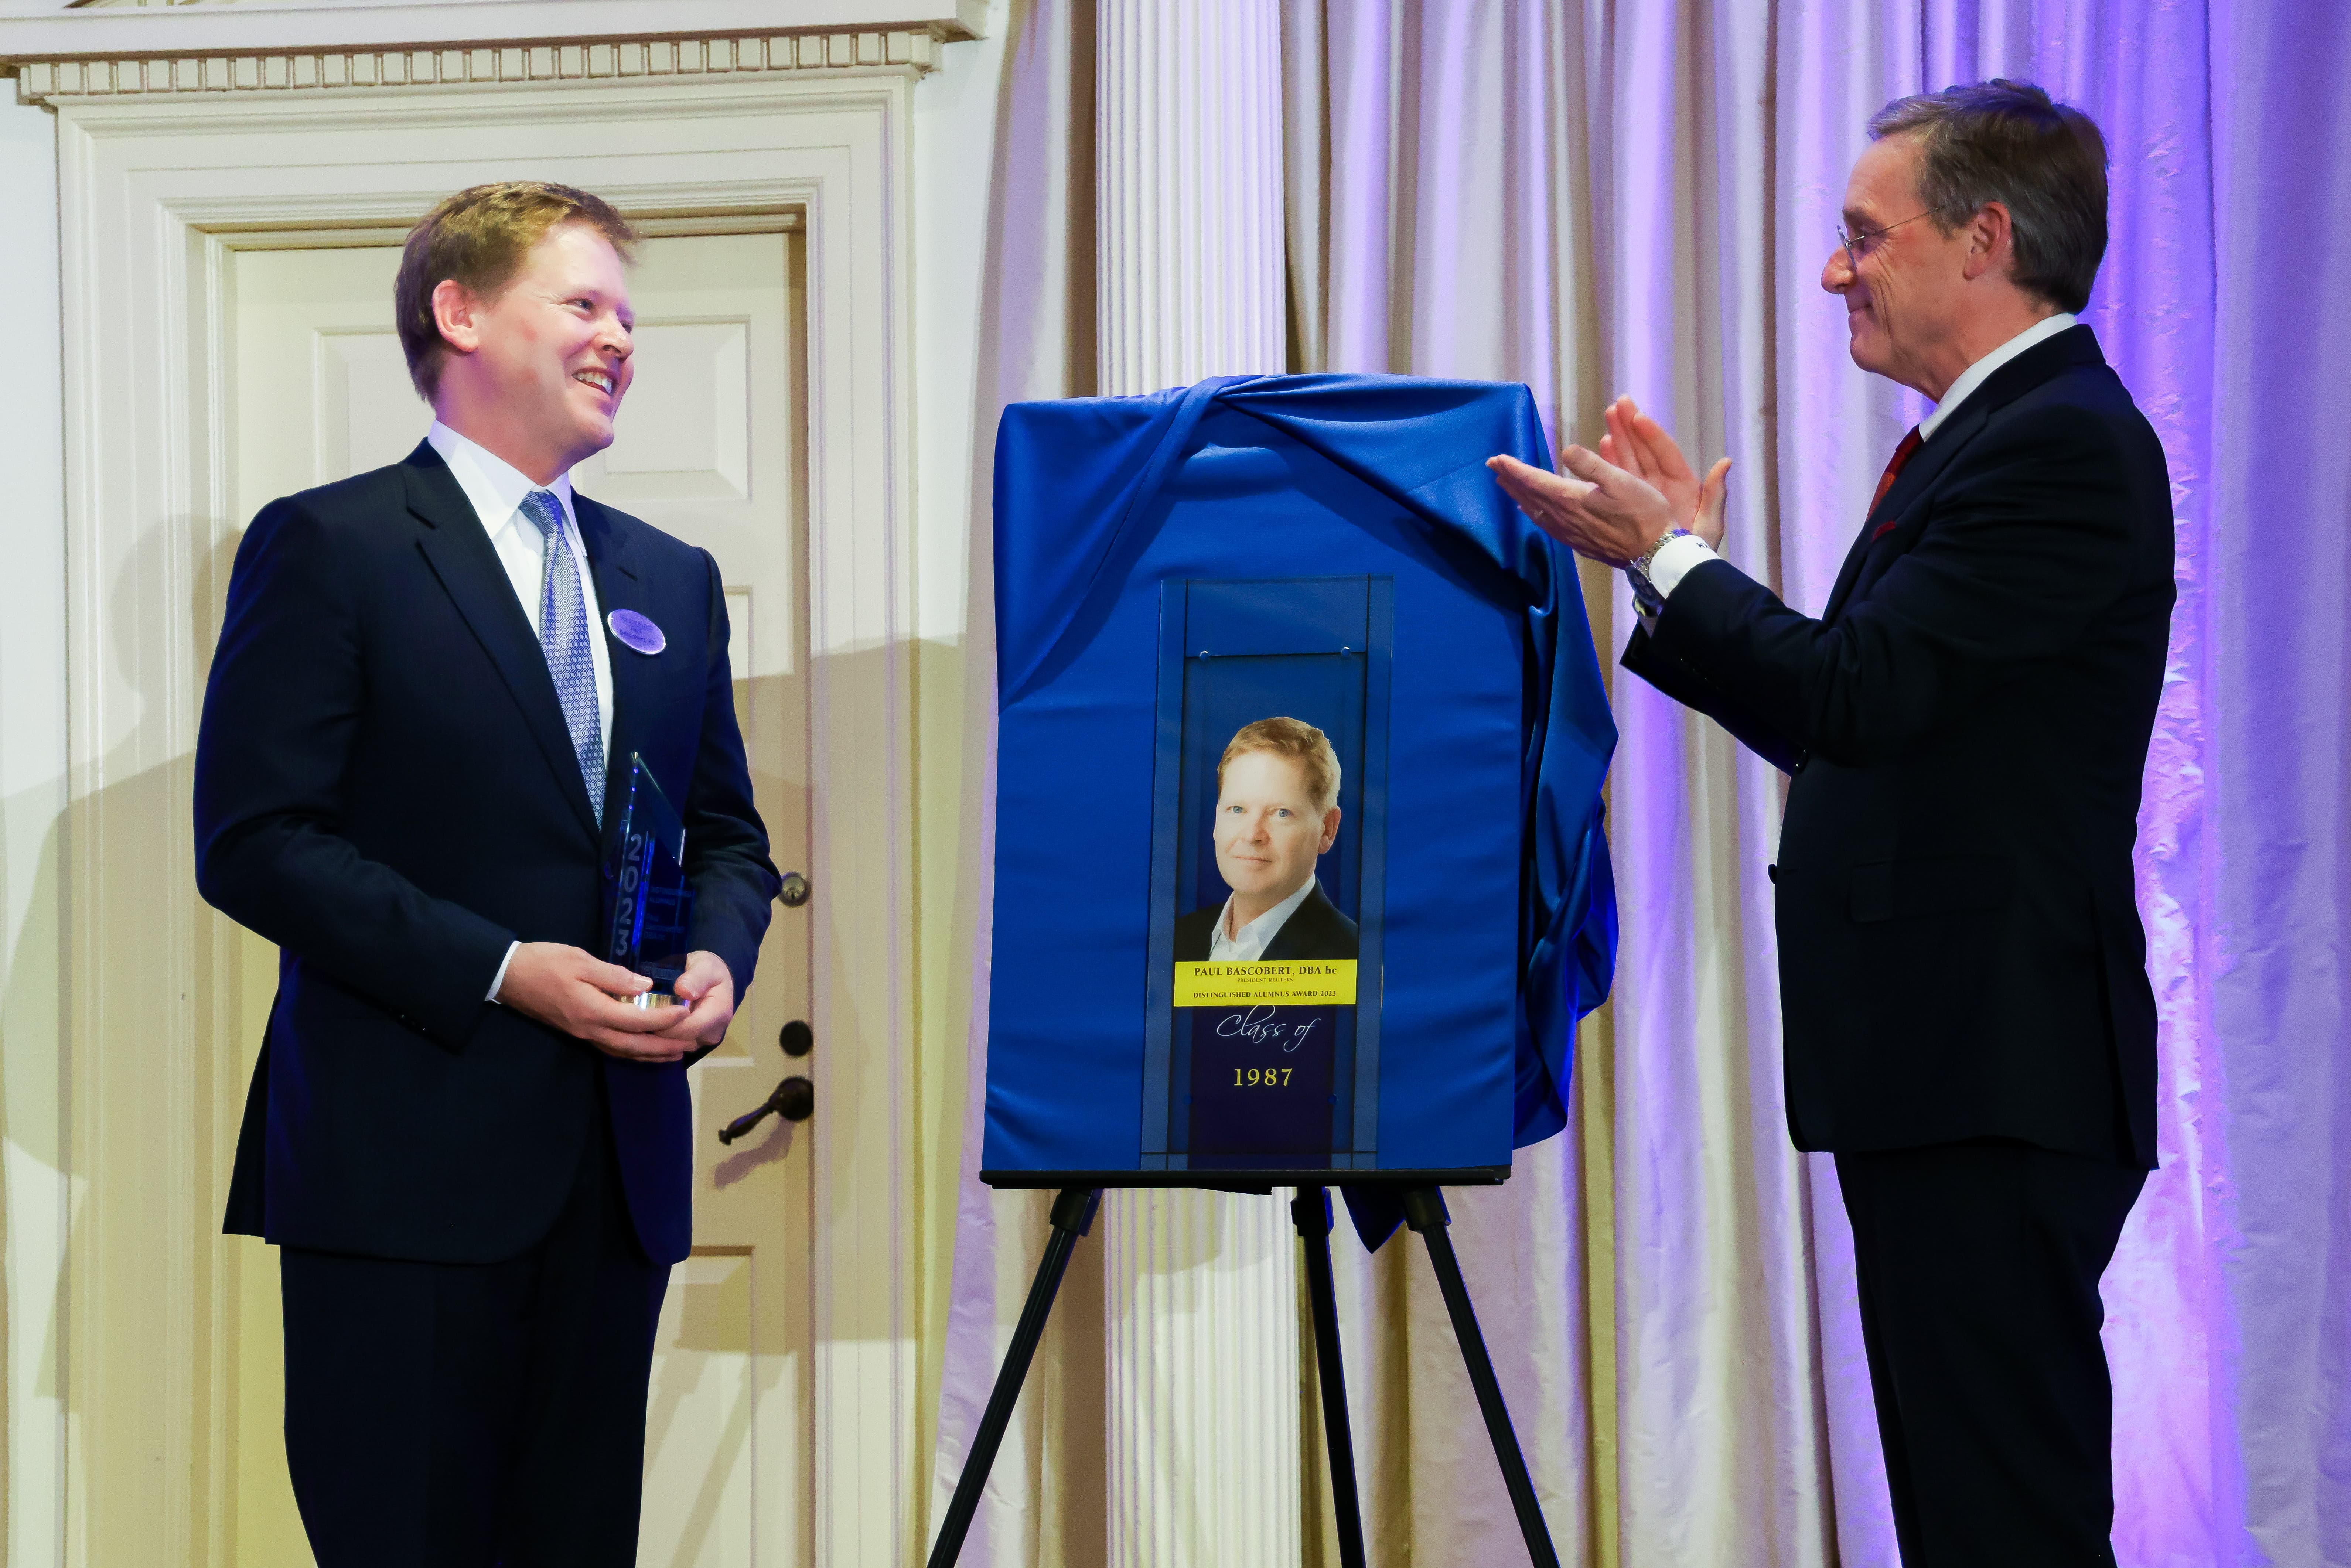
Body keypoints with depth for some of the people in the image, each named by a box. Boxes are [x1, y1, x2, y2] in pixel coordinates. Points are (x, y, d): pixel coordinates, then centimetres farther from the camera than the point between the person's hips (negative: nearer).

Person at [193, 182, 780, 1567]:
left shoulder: (673, 578, 17)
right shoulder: (329, 547, -3)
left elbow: (727, 831, 22)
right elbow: (255, 841, -10)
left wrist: (720, 958, -1)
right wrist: (503, 971, -17)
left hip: (622, 1161, 6)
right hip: (408, 1160, -6)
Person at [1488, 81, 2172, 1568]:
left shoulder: (2062, 445, -14)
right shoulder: (1987, 438, 19)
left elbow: (1855, 691, -22)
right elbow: (1843, 728, 19)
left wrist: (1665, 556, -9)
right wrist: (1686, 556, 13)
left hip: (1996, 1074, -11)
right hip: (1945, 1064, 11)